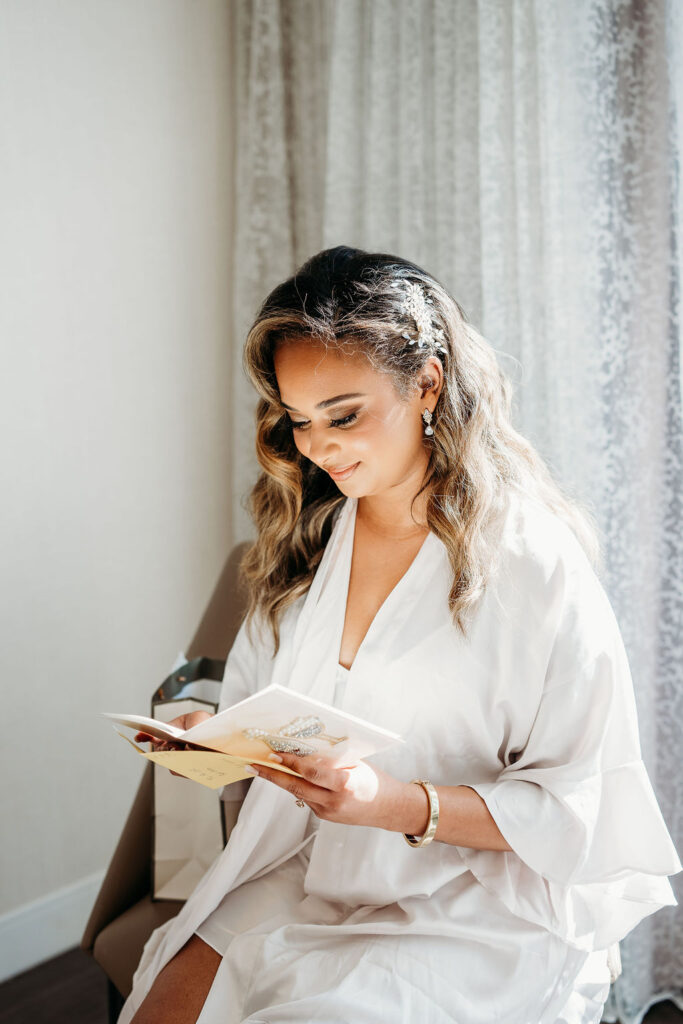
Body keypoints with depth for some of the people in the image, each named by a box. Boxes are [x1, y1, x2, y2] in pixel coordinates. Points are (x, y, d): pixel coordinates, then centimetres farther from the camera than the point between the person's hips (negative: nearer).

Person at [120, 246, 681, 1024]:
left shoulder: (535, 562, -12)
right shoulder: (306, 537, 5)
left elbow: (578, 807, -12)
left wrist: (401, 805, -24)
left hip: (471, 910, -4)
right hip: (302, 874, 5)